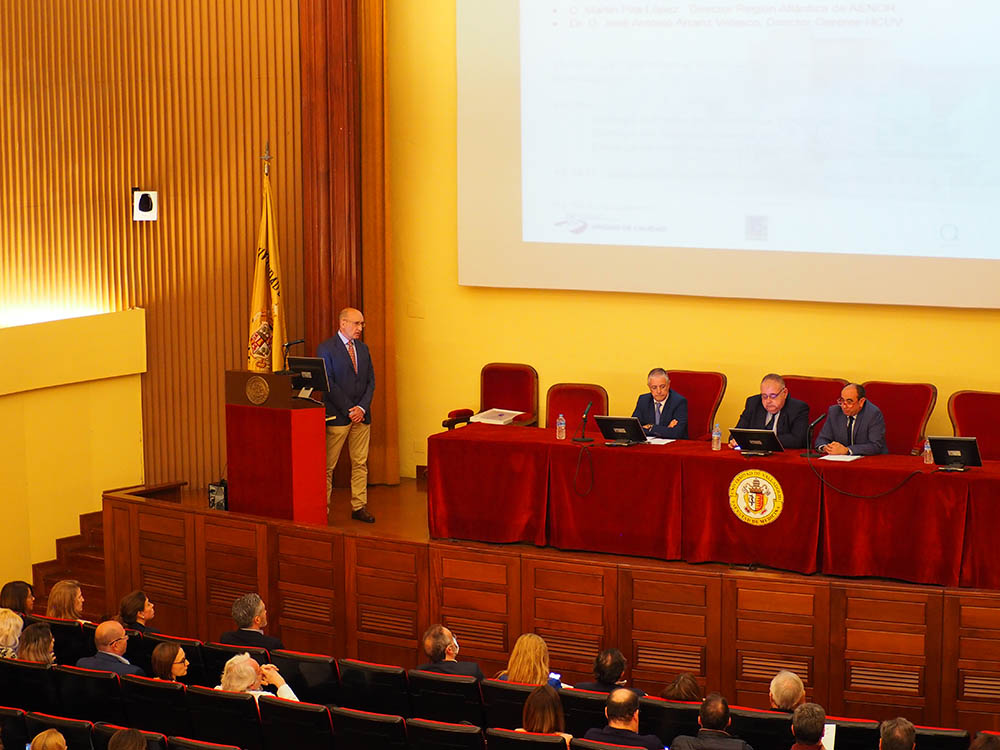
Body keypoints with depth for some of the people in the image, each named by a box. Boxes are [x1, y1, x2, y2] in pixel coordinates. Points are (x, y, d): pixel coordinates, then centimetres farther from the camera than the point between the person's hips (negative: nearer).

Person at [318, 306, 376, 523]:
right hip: (337, 415, -6)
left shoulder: (363, 348, 13)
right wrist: (348, 410, -14)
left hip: (361, 415, 6)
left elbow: (370, 381, 11)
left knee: (360, 463, 7)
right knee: (328, 465, -2)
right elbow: (328, 384, -11)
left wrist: (362, 407, -4)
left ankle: (359, 507, 13)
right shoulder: (326, 349, -6)